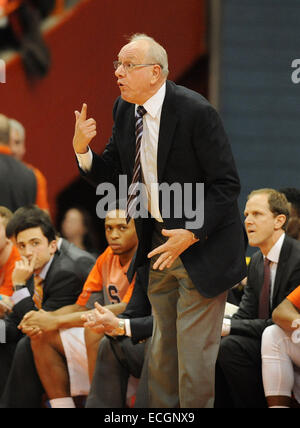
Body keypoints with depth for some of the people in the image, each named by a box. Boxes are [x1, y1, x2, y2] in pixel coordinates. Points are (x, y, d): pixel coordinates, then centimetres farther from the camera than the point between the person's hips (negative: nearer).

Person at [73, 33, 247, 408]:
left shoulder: (195, 112, -21)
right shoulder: (125, 109, 1)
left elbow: (226, 184, -18)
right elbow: (110, 173, 7)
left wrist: (192, 235, -26)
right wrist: (82, 149, -13)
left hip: (201, 247, -7)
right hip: (159, 242, 7)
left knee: (194, 354, 0)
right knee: (161, 351, 17)